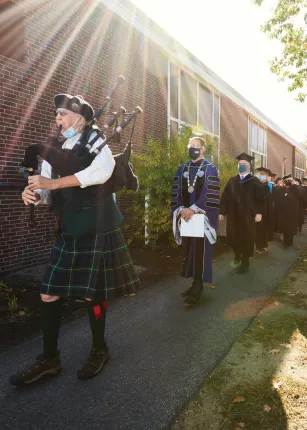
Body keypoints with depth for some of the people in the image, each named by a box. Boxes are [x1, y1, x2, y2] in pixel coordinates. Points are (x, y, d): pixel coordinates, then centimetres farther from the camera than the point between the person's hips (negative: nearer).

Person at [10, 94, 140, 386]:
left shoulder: (94, 140, -4)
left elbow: (102, 171, -26)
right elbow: (50, 193, 9)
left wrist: (53, 182, -27)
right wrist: (34, 194, -15)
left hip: (97, 230, -5)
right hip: (68, 232, 6)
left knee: (92, 294, 5)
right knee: (48, 294, 6)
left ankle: (99, 350, 30)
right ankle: (49, 359, 24)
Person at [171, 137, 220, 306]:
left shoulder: (210, 169, -1)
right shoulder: (182, 169, 13)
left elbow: (211, 195, -11)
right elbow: (176, 192, 8)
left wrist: (193, 209, -18)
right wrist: (181, 209, -9)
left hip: (203, 217, -5)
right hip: (186, 216, 5)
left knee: (201, 251, -3)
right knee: (190, 249, 9)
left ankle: (196, 289, 2)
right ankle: (196, 284, 21)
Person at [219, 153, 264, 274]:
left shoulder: (254, 181, 1)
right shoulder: (232, 181, 10)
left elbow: (260, 198, -5)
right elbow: (225, 197, 6)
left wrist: (259, 213, -15)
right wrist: (222, 212, 0)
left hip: (248, 215, -3)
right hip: (233, 215, 3)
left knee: (246, 238, 5)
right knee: (231, 236, 2)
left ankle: (245, 262, 20)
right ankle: (237, 256, 29)